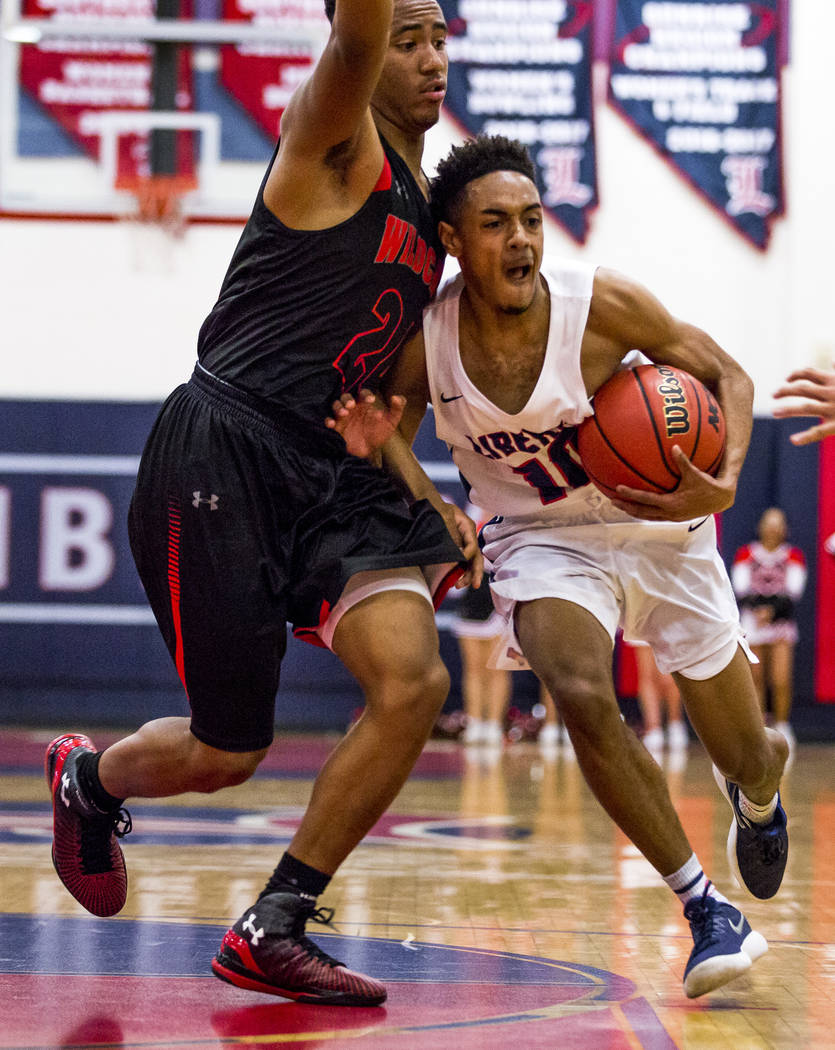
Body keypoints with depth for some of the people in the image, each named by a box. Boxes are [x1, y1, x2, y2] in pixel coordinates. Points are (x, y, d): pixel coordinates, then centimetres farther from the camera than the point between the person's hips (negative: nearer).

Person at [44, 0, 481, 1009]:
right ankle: (87, 779, 38)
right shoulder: (335, 142, -5)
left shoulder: (427, 212, 19)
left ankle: (271, 932, -1)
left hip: (330, 471, 7)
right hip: (223, 457, -7)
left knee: (413, 683, -15)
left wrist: (425, 501, 17)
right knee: (225, 753, 1)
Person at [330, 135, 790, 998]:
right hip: (540, 538, 1)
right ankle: (703, 909, -14)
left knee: (748, 760, 9)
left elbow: (725, 375, -13)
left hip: (658, 527, 0)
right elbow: (389, 423, -2)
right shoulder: (423, 339, -20)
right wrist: (431, 511, -23)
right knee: (581, 697, -31)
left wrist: (723, 483, -30)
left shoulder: (601, 303, -25)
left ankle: (759, 784, 52)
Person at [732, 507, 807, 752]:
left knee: (781, 681, -11)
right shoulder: (745, 555, 7)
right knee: (756, 680, 1)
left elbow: (794, 592, -4)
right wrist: (757, 608, -21)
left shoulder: (793, 556, 6)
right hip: (752, 622, 1)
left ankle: (782, 727, 5)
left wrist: (772, 609, -19)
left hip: (782, 622, -1)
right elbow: (740, 589, -4)